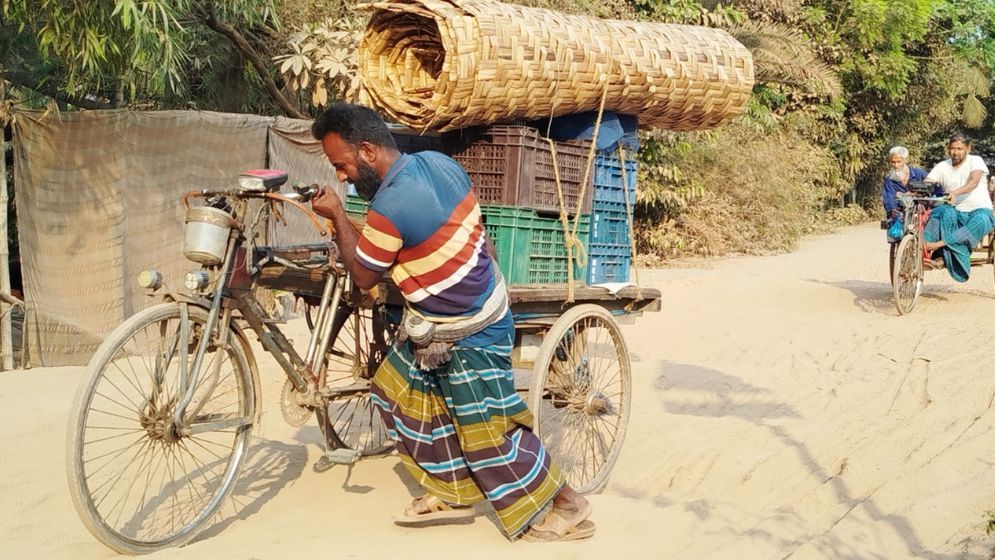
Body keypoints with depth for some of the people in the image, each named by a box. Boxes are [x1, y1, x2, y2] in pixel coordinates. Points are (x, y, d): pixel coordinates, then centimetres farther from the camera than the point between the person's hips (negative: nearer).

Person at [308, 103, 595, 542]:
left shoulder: (389, 208, -29)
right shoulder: (437, 161, -4)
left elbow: (363, 277, -12)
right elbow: (479, 233, 8)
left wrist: (337, 217, -4)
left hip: (467, 336, -10)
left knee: (489, 432, 1)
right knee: (397, 392, 16)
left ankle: (567, 508, 17)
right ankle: (452, 494, 27)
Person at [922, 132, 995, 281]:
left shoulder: (976, 161, -4)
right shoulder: (942, 167, 6)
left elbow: (974, 182, -24)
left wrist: (955, 193, -45)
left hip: (979, 211, -2)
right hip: (956, 213, 2)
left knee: (980, 220, -39)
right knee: (945, 211, -34)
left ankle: (939, 245, -42)